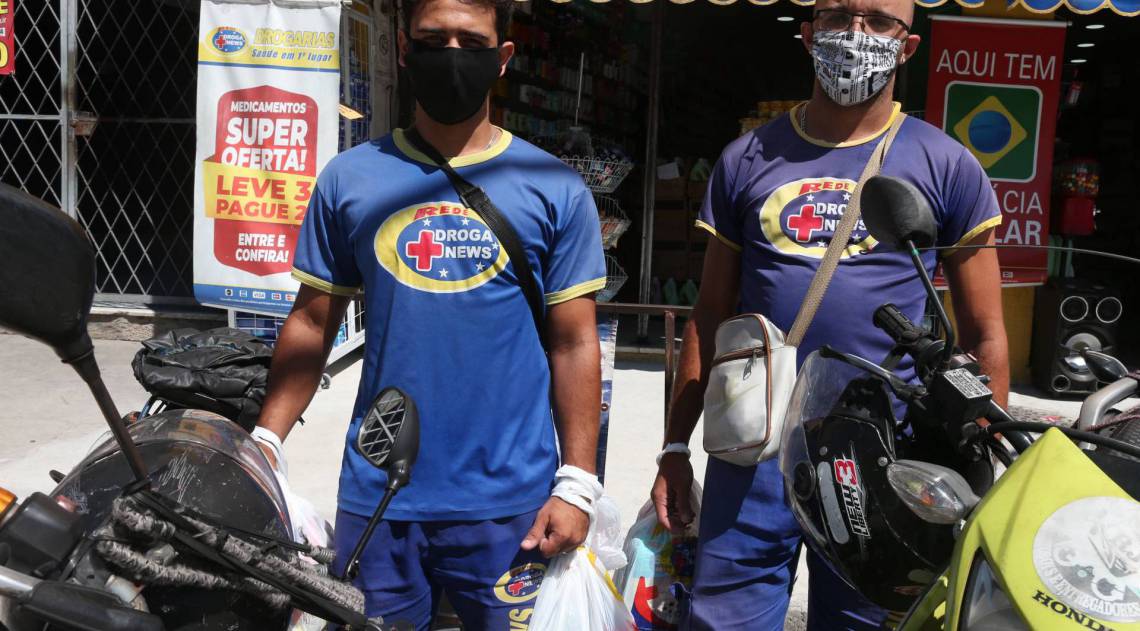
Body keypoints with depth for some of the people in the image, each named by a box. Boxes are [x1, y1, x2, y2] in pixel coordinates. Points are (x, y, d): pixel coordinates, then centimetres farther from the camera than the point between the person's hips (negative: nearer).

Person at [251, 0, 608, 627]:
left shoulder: (555, 189, -1)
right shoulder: (349, 178, 3)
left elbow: (573, 343, 0)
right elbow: (313, 323, 7)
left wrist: (576, 481, -4)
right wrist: (264, 440, -3)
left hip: (509, 505, -1)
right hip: (376, 499, 2)